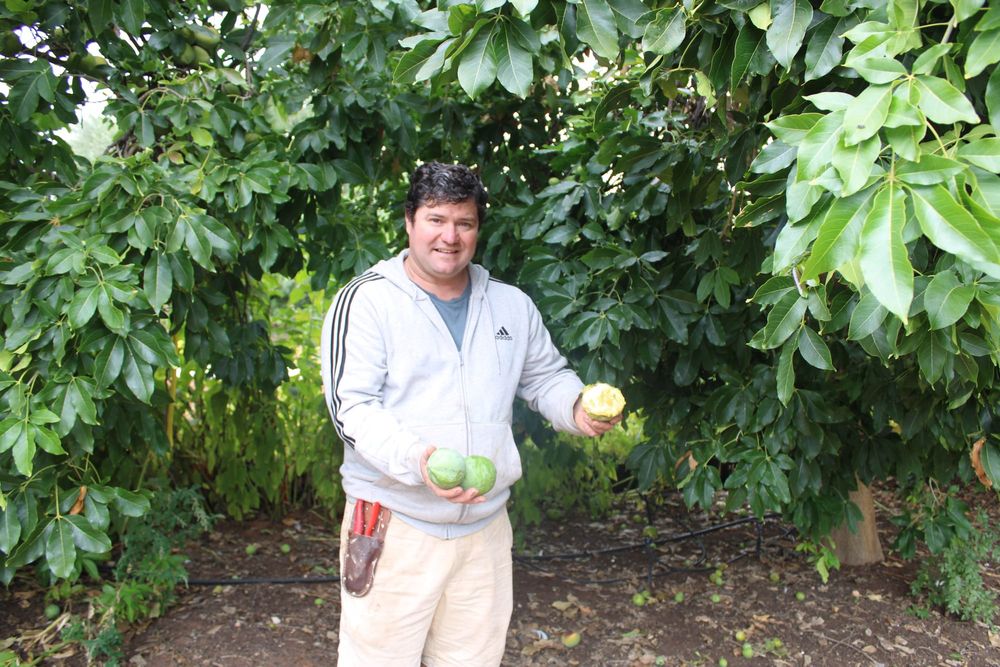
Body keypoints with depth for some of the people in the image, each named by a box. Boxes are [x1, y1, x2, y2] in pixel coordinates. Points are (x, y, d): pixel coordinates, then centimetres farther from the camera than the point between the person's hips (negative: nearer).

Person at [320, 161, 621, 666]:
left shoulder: (512, 305, 9)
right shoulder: (366, 301, -7)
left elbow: (546, 377, 19)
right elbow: (352, 407, -14)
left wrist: (578, 409, -4)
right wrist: (415, 459, -30)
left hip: (486, 525, 5)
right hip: (395, 525, -4)